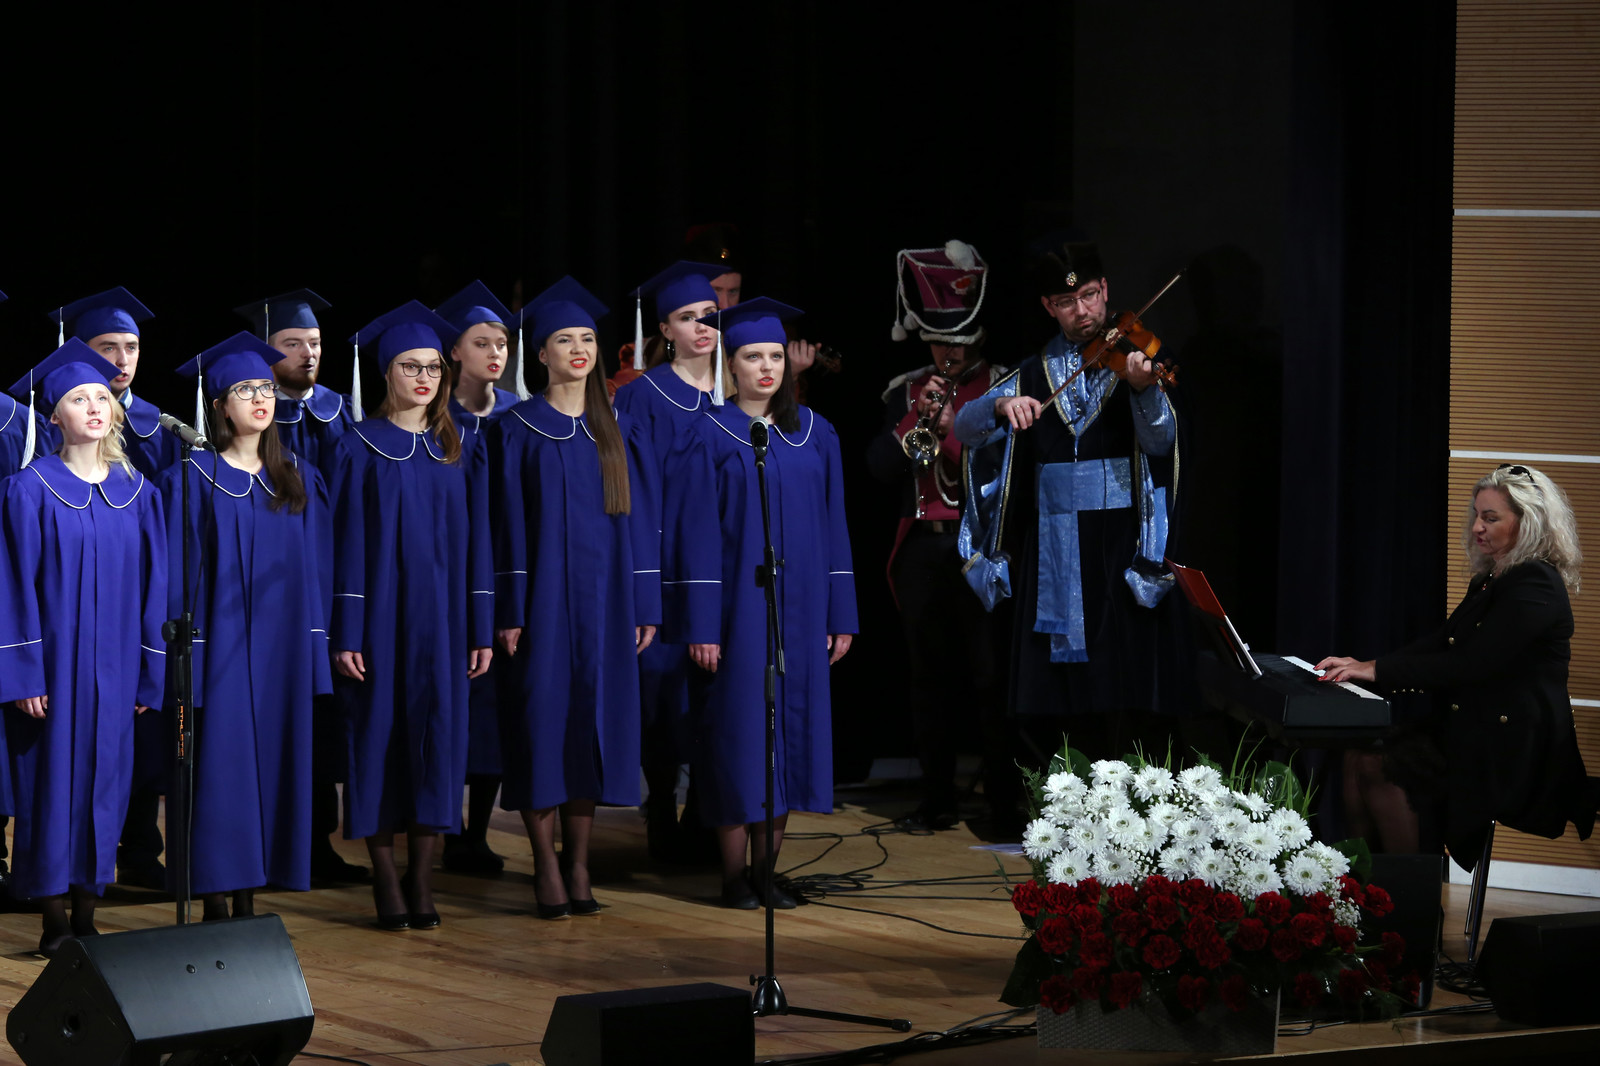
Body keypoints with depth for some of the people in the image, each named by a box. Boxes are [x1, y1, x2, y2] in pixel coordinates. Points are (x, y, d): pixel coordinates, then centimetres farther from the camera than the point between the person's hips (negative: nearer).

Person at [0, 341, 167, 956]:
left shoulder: (137, 492, 7)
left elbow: (152, 584, 9)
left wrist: (150, 673, 4)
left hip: (113, 667, 4)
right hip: (53, 662, -4)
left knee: (103, 781, 5)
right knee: (53, 780, -1)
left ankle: (86, 916, 12)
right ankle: (55, 923, 5)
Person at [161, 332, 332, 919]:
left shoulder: (299, 481, 11)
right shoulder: (192, 480, -3)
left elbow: (315, 570, 12)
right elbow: (178, 575, -5)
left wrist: (317, 648, 6)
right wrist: (183, 654, -12)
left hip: (281, 652, 4)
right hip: (219, 648, -4)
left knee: (269, 769, 4)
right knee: (219, 767, -5)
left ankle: (249, 902, 9)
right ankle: (216, 906, -1)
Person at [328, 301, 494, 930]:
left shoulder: (456, 450, 9)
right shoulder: (359, 449, 0)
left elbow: (475, 542, 9)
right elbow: (347, 545, -3)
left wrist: (481, 629, 3)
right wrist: (345, 634, -10)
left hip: (440, 618, 3)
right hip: (381, 614, -3)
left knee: (437, 734, -1)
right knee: (379, 734, -2)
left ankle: (422, 883, 3)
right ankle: (386, 883, 5)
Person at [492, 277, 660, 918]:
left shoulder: (621, 432, 9)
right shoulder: (519, 431, 0)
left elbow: (641, 520, 9)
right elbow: (508, 523, -3)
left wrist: (646, 606, 3)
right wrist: (509, 612, -10)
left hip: (605, 597, 3)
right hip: (543, 595, -3)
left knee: (593, 721, 3)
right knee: (542, 721, -3)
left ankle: (578, 865, 10)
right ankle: (547, 867, 3)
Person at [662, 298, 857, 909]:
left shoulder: (813, 435, 8)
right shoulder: (710, 437, -4)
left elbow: (832, 529, 10)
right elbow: (697, 535, -6)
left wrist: (840, 615, 6)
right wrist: (701, 625, -12)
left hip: (797, 610, 4)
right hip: (735, 607, -4)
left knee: (789, 732, 4)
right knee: (738, 731, -3)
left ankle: (766, 870, 12)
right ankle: (734, 875, 4)